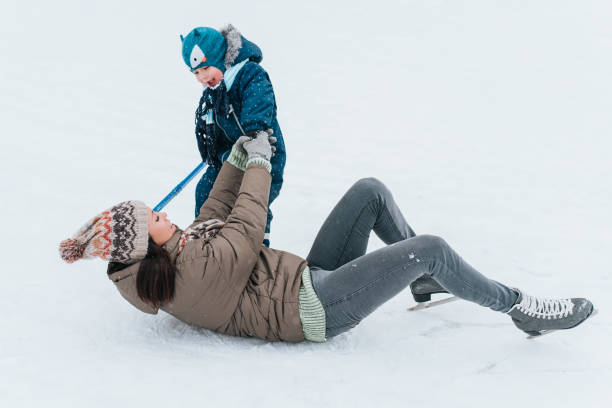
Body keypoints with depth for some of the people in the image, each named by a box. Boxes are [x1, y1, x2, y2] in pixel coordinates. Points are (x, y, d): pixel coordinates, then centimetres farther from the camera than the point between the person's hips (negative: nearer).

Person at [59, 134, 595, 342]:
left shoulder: (175, 260, 4)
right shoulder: (194, 274, -26)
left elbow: (213, 217, 18)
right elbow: (247, 228, -15)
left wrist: (236, 162, 13)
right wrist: (257, 163, -2)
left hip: (308, 278, 11)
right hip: (313, 310, -11)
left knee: (370, 191, 7)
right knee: (431, 248, -19)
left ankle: (427, 280, 20)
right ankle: (518, 307, 2)